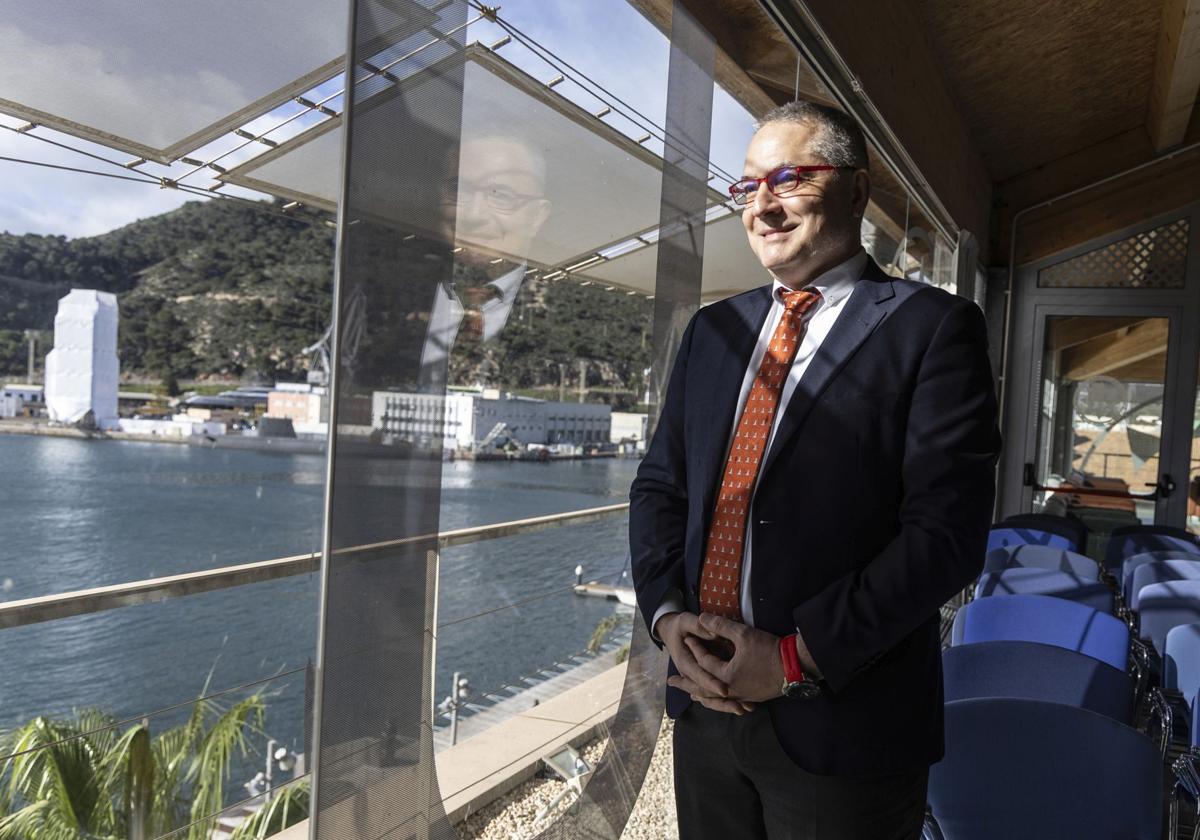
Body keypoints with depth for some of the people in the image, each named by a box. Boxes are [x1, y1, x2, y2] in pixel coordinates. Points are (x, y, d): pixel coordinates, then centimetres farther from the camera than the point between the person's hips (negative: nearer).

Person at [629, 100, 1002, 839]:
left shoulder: (934, 327, -7)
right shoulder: (714, 329, 9)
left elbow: (947, 527, -14)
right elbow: (659, 485, 9)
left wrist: (799, 657, -17)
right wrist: (667, 614, -7)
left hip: (842, 725, -4)